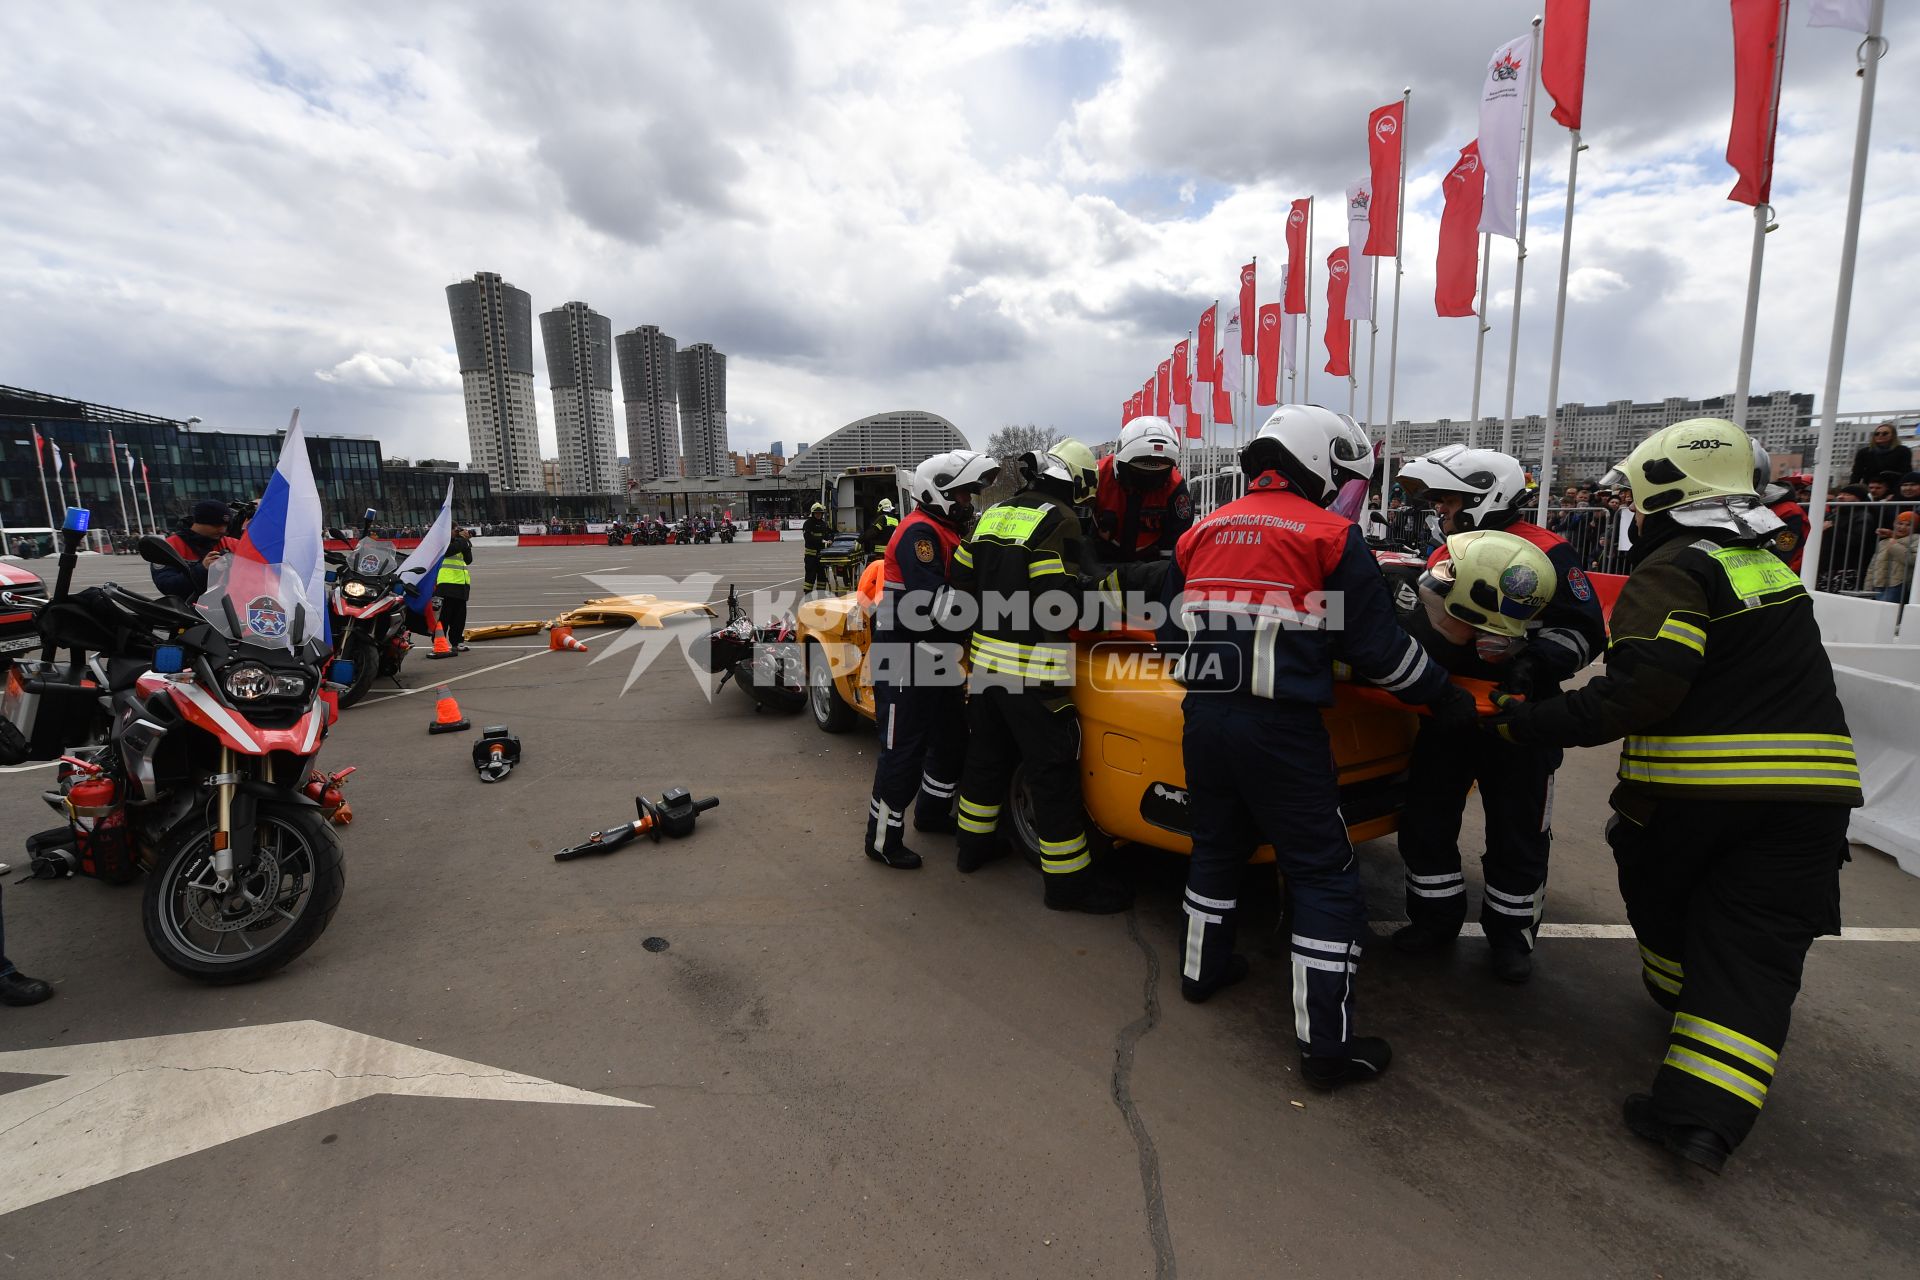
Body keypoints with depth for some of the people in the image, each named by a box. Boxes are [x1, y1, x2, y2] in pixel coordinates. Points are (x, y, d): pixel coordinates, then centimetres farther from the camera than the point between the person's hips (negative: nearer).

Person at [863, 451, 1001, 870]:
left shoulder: (949, 532, 16)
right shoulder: (920, 532, -17)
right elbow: (933, 603, -27)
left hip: (938, 659, 10)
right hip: (904, 663, -10)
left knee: (952, 739, 20)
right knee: (902, 750, -2)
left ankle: (932, 812, 39)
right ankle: (883, 839, 11)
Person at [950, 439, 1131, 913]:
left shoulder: (993, 515, 11)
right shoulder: (1059, 522, -12)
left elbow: (962, 582, 14)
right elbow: (1060, 603, -19)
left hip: (985, 659, 8)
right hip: (1034, 671, -8)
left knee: (986, 755, 21)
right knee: (1052, 773, 1)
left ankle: (974, 843, 36)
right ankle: (1069, 880, 11)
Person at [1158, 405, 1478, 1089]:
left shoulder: (1200, 533, 10)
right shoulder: (1331, 535, -5)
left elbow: (1172, 632, 15)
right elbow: (1379, 647, -4)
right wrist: (1444, 695, 12)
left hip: (1202, 717, 6)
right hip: (1281, 727, -5)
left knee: (1216, 845, 25)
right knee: (1324, 876, 7)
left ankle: (1203, 968, 40)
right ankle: (1327, 1044, 13)